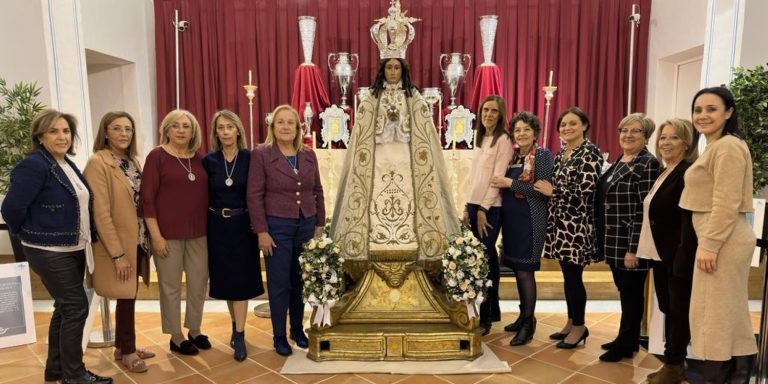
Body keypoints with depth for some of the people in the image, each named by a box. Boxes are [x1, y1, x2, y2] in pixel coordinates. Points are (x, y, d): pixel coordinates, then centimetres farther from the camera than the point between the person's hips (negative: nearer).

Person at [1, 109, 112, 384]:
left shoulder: (68, 165, 9)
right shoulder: (34, 165, -17)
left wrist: (89, 236, 12)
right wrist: (32, 235, -6)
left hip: (73, 249, 9)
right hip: (50, 252, -9)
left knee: (65, 308, 16)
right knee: (76, 307, -4)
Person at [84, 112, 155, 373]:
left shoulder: (133, 160, 9)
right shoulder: (97, 162, -14)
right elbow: (101, 213, -18)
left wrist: (146, 238, 8)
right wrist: (117, 253, -19)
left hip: (138, 241, 7)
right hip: (118, 244, -7)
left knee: (128, 296, 15)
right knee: (126, 297, 4)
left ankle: (122, 347, 31)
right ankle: (128, 351, 22)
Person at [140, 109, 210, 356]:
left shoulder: (199, 158, 7)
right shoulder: (157, 156, -6)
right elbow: (147, 198, -9)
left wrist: (209, 227, 8)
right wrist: (156, 235, -13)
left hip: (198, 232, 5)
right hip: (168, 233, -5)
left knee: (199, 282, 12)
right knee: (171, 286, 7)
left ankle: (194, 331, 31)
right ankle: (176, 337, 23)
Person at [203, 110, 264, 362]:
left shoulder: (250, 158, -5)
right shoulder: (209, 160, 0)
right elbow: (204, 196, 4)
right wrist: (206, 224, 0)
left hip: (242, 225, -2)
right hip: (217, 226, 3)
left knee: (240, 278, -1)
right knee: (224, 277, 12)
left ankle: (239, 336, 7)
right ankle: (236, 325, 31)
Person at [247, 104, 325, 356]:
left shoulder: (309, 155, 7)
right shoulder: (261, 155, -5)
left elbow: (317, 192, 12)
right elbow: (254, 196, -8)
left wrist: (320, 224, 10)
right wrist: (261, 231, -12)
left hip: (306, 226, 4)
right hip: (277, 227, -4)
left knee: (301, 281, 12)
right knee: (279, 283, 5)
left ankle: (298, 330, 29)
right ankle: (279, 337, 21)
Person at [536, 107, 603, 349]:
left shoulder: (589, 152, -9)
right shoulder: (561, 153, 15)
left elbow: (586, 188, -20)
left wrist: (552, 191, -12)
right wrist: (544, 187, 5)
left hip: (576, 224, -8)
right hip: (560, 222, 8)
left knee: (574, 275, -1)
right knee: (567, 275, 14)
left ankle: (579, 326, 15)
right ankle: (571, 322, 26)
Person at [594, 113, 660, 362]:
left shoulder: (647, 164, -13)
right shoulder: (618, 162, 12)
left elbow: (644, 210, -18)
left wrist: (634, 248, -21)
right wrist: (603, 239, 16)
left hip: (631, 243, -8)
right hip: (614, 241, 8)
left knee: (632, 293, 5)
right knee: (624, 291, 18)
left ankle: (626, 345, 18)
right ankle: (627, 338, 32)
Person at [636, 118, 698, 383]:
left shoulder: (689, 173, -14)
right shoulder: (663, 173, 13)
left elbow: (689, 220, -21)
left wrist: (683, 260, -25)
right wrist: (646, 250, 14)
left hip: (677, 256, -9)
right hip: (659, 254, 9)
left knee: (678, 309, 5)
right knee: (668, 308, 16)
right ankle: (674, 362, 28)